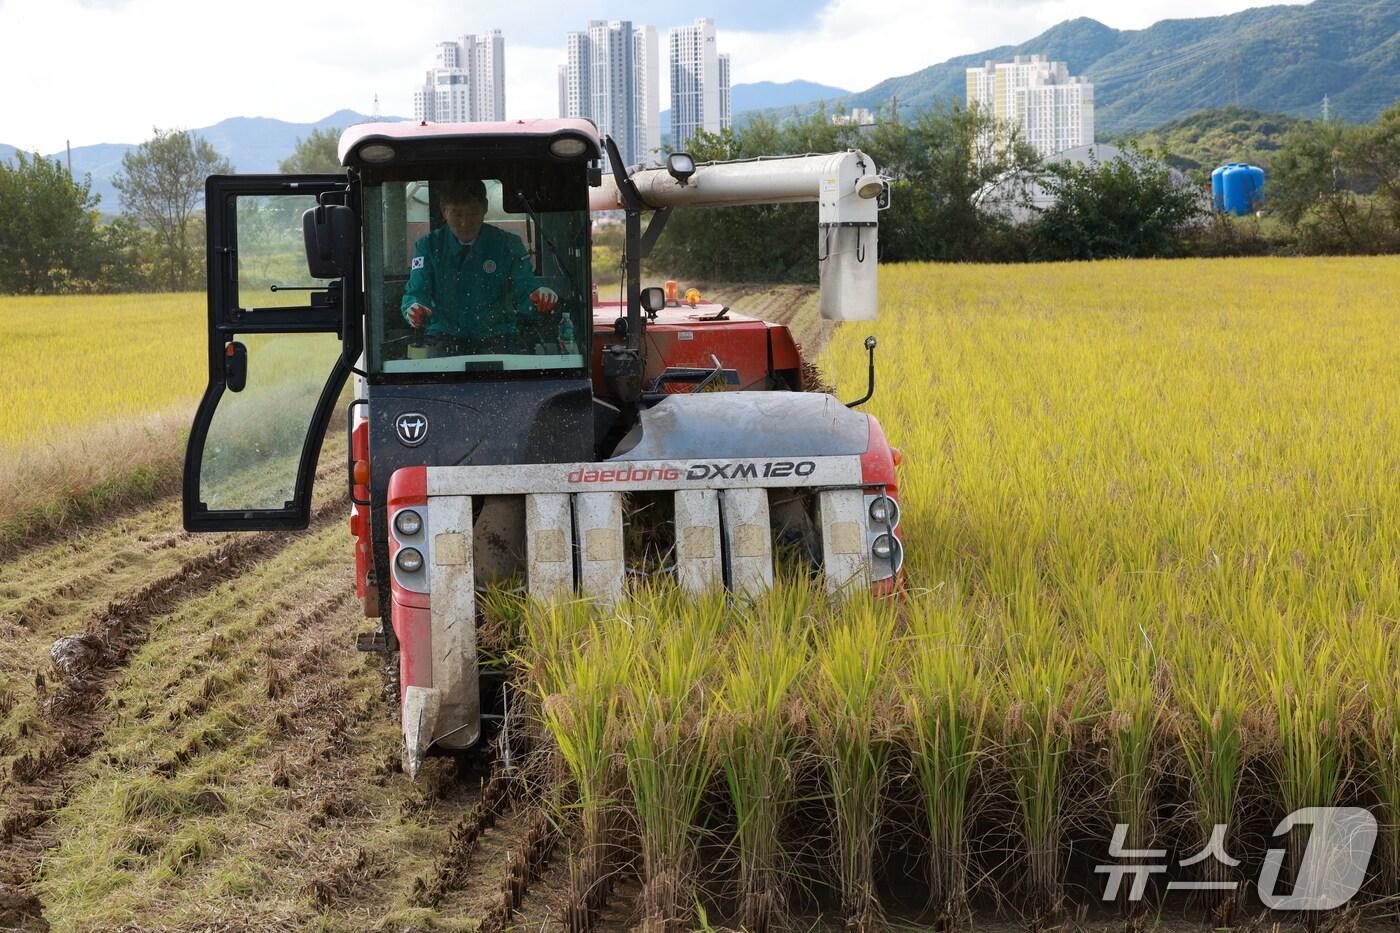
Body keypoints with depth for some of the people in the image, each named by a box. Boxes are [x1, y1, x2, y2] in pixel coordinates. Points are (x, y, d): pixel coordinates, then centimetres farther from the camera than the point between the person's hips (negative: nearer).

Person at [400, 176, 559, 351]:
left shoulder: (508, 245, 4)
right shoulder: (428, 246, 4)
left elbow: (525, 290, -2)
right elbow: (416, 293, -4)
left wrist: (541, 296, -28)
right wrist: (414, 309, -30)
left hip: (496, 335, 1)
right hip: (446, 336, 0)